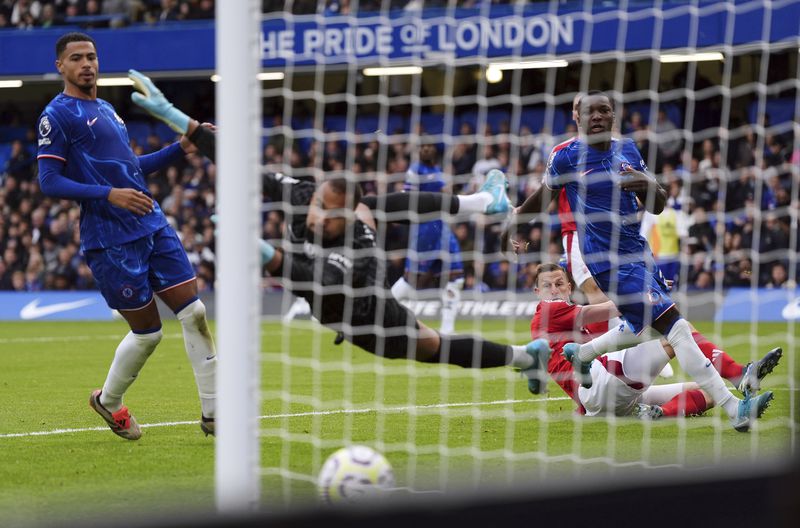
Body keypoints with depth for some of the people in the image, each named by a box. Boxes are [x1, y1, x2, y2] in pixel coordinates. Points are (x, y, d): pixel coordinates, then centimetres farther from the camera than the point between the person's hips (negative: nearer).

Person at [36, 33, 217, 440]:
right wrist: (109, 195, -22)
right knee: (147, 331, -2)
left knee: (193, 312, -1)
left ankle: (212, 413, 4)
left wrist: (180, 148, 15)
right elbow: (49, 182, -12)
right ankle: (108, 400, 24)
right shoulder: (57, 115, -6)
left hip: (152, 226, 7)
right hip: (109, 239, -7)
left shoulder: (105, 110, 19)